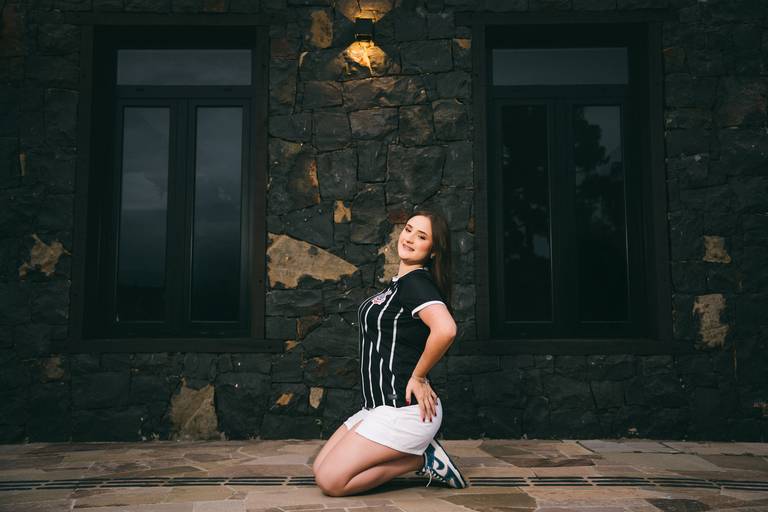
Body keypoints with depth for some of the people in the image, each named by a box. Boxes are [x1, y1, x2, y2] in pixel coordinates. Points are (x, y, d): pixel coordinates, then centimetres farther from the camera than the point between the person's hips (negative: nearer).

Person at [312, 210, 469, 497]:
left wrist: (417, 377, -21)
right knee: (320, 469, 9)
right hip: (379, 405, 10)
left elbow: (445, 329, -34)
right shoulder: (400, 282, 13)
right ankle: (420, 450, 10)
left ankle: (423, 459, 0)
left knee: (330, 482, -12)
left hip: (404, 408, -10)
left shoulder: (417, 282, -16)